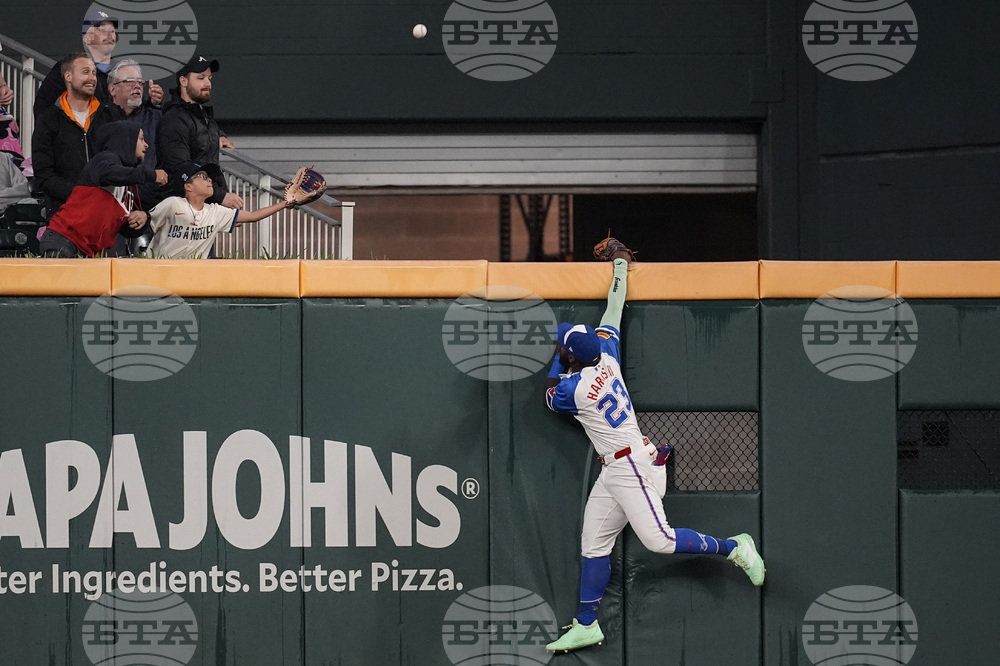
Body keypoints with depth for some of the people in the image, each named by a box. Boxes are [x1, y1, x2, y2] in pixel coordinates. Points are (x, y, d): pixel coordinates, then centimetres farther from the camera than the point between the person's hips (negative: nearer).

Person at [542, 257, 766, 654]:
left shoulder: (574, 389, -18)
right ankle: (586, 625, 10)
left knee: (658, 540, -16)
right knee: (594, 544, 8)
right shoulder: (607, 357, 2)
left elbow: (550, 396, 6)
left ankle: (734, 548, -2)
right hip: (614, 472, 10)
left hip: (633, 468, -10)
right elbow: (613, 314, 15)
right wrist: (620, 268, 26)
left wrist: (560, 360, 14)